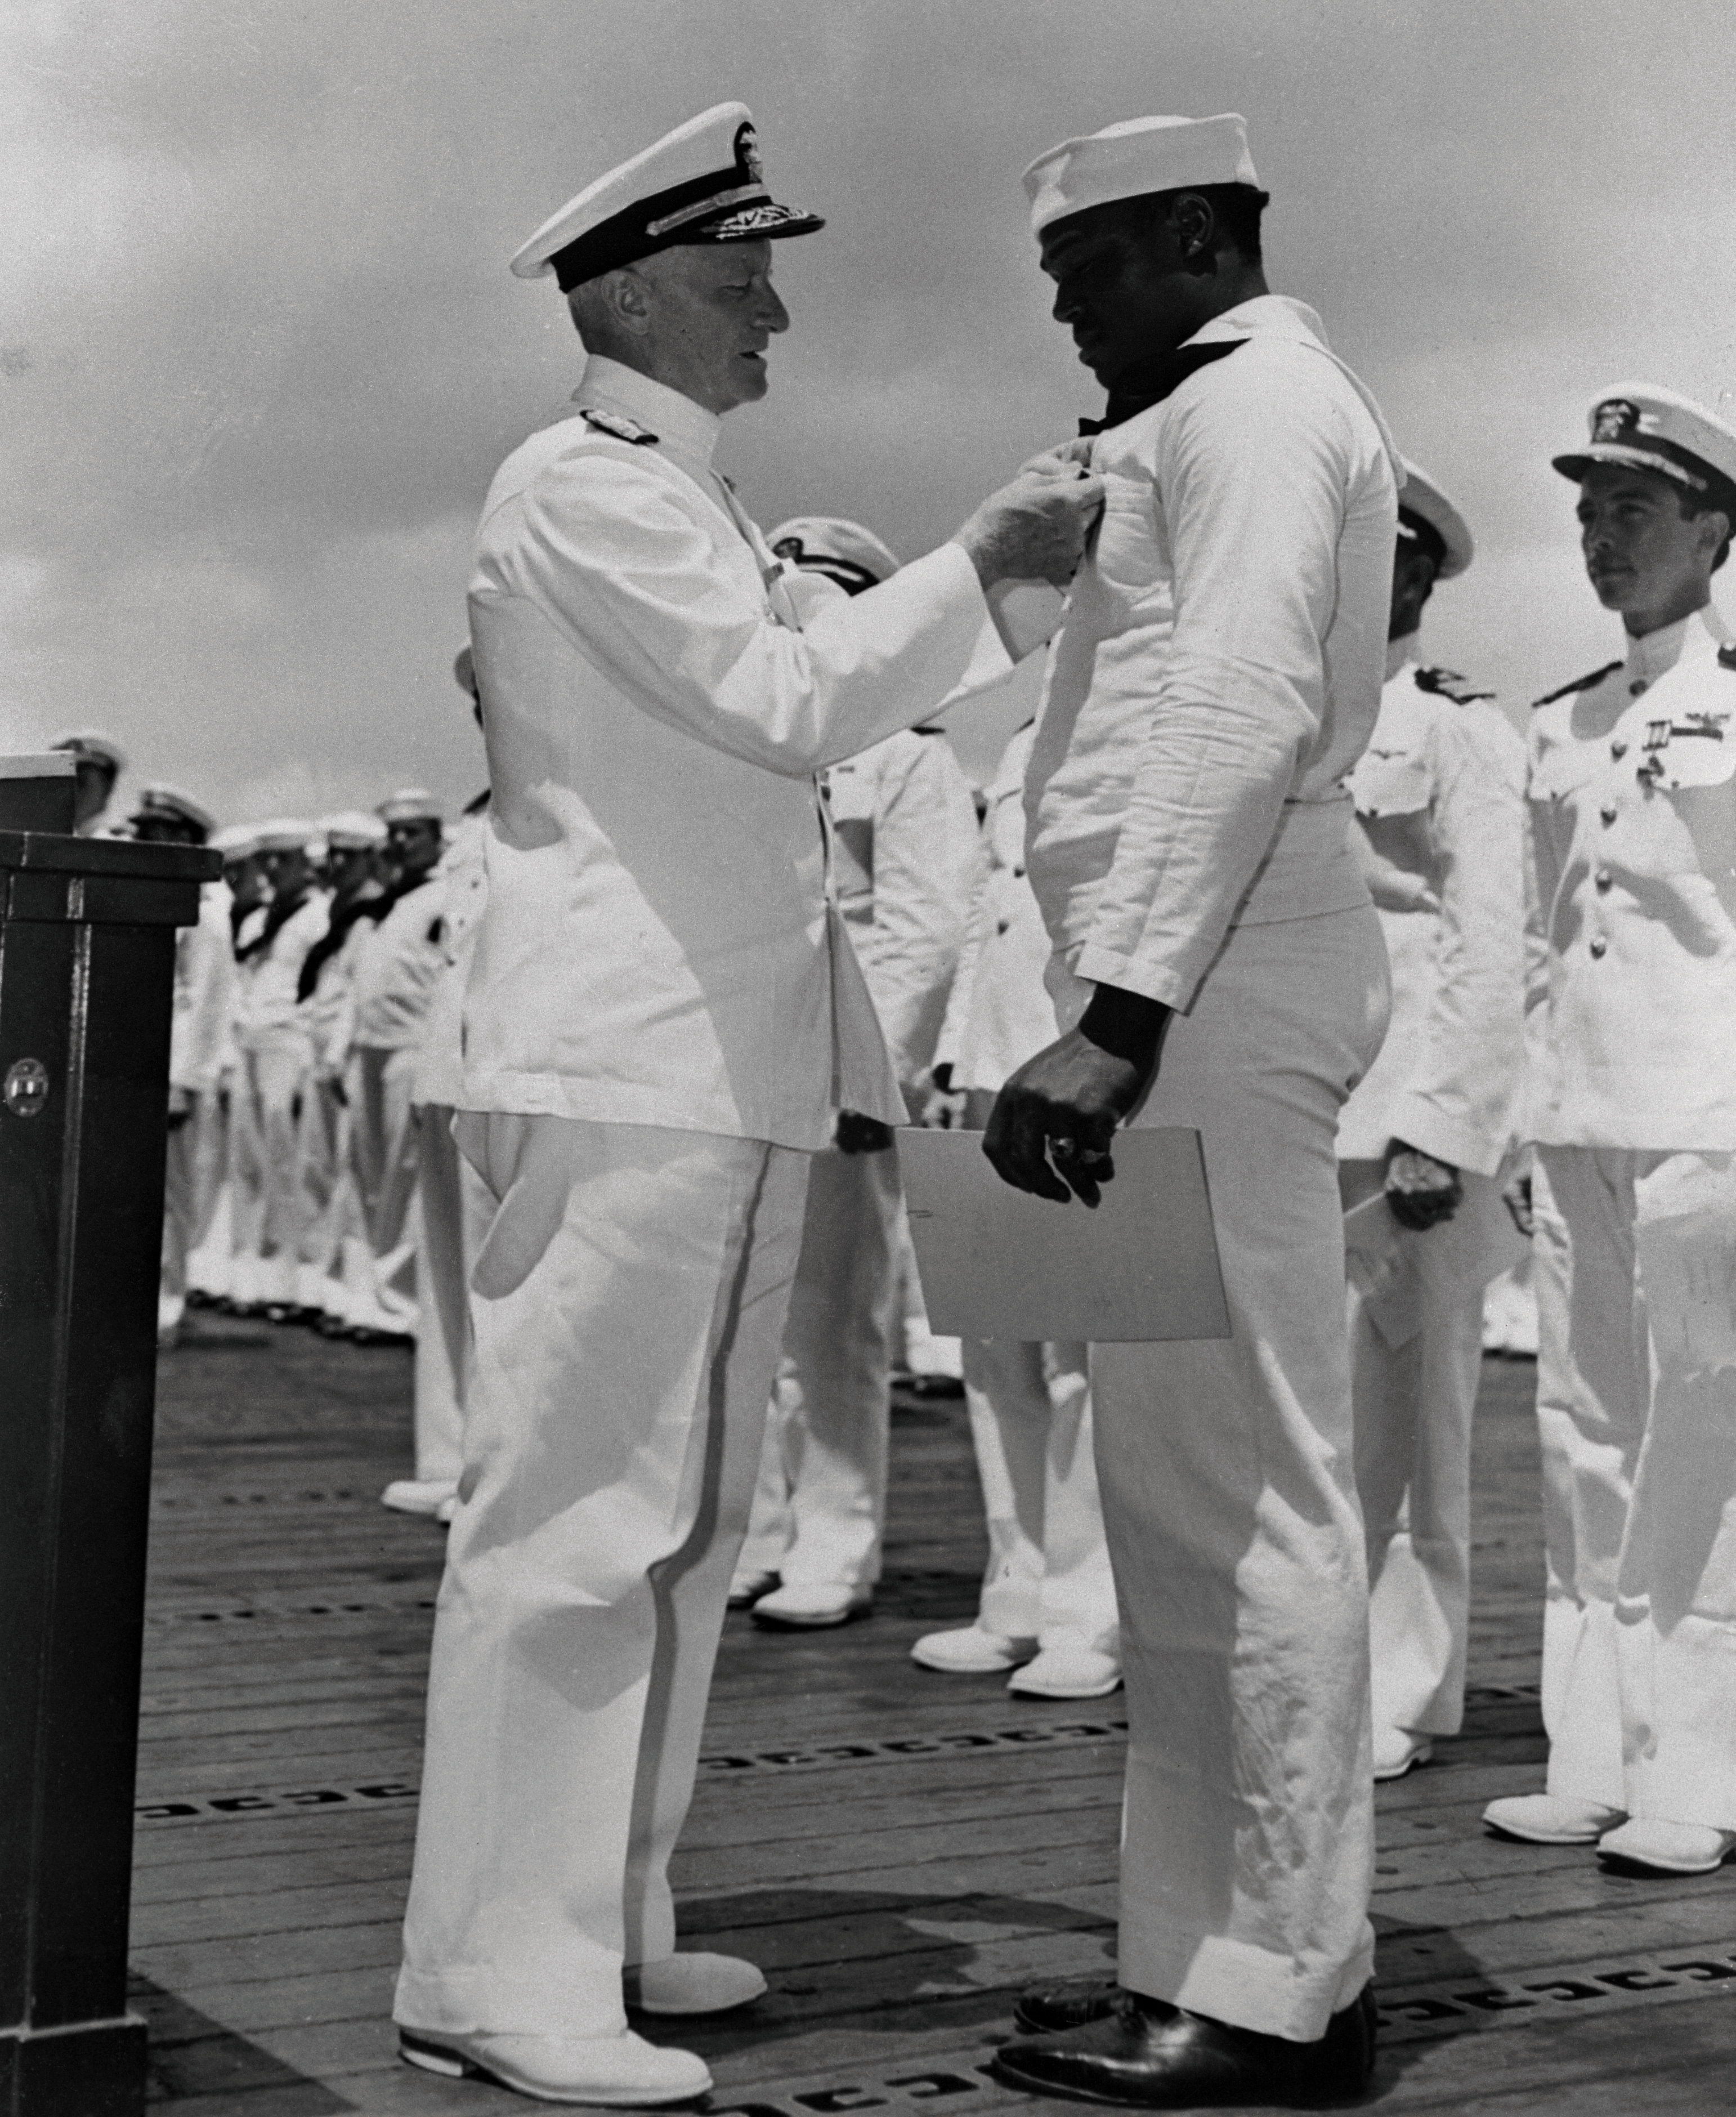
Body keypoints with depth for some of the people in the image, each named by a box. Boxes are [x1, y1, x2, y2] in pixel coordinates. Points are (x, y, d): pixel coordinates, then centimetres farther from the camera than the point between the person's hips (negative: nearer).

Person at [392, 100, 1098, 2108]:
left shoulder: (695, 513, 24)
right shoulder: (579, 487, -7)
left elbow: (838, 678, 23)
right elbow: (790, 706, -16)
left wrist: (1029, 559, 14)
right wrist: (980, 558, -9)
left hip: (734, 1075, 10)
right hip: (619, 1069, -10)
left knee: (680, 1521, 12)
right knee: (570, 1514, -8)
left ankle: (599, 1926, 20)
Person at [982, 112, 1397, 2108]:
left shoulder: (1256, 401, -5)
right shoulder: (1214, 420, 27)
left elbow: (1243, 711, -20)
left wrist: (1119, 1014, -27)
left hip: (1209, 986, -11)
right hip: (1188, 990, 11)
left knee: (1242, 1487, -9)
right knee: (1188, 1489, 10)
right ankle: (1202, 1957, 17)